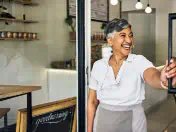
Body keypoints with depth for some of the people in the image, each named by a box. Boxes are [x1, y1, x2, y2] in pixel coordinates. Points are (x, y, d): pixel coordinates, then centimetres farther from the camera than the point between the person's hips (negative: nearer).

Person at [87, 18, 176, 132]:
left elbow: (152, 77, -34)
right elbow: (92, 102, 1)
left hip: (132, 122, -1)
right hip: (103, 123, 2)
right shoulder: (98, 65, -4)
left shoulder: (139, 61, -11)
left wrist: (163, 81, -56)